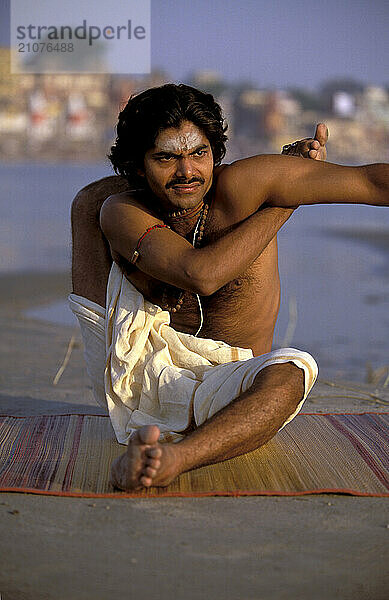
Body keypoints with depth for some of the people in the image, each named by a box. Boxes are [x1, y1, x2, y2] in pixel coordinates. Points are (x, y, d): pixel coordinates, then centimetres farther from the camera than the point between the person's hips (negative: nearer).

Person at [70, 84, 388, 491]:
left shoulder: (241, 187, -16)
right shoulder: (121, 212, -15)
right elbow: (201, 274, -32)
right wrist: (287, 199, -23)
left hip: (220, 397, -1)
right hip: (136, 377, 2)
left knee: (292, 372, -37)